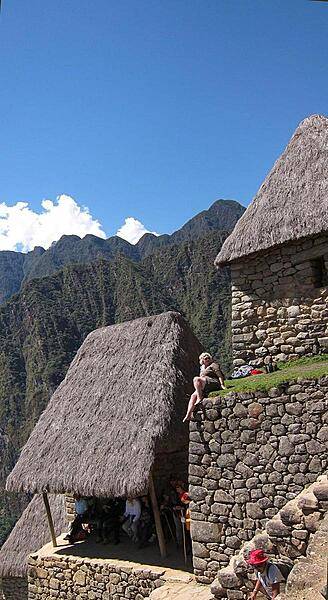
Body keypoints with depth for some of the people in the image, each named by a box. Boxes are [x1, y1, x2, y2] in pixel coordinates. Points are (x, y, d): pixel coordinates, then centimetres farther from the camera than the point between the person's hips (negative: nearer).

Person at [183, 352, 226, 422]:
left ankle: (199, 398, -31)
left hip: (213, 383, -8)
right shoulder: (203, 368, 29)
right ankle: (188, 415, -23)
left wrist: (222, 385, -15)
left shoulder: (213, 365, 7)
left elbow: (220, 375, -4)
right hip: (204, 388, 8)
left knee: (196, 379, -28)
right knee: (193, 396, -15)